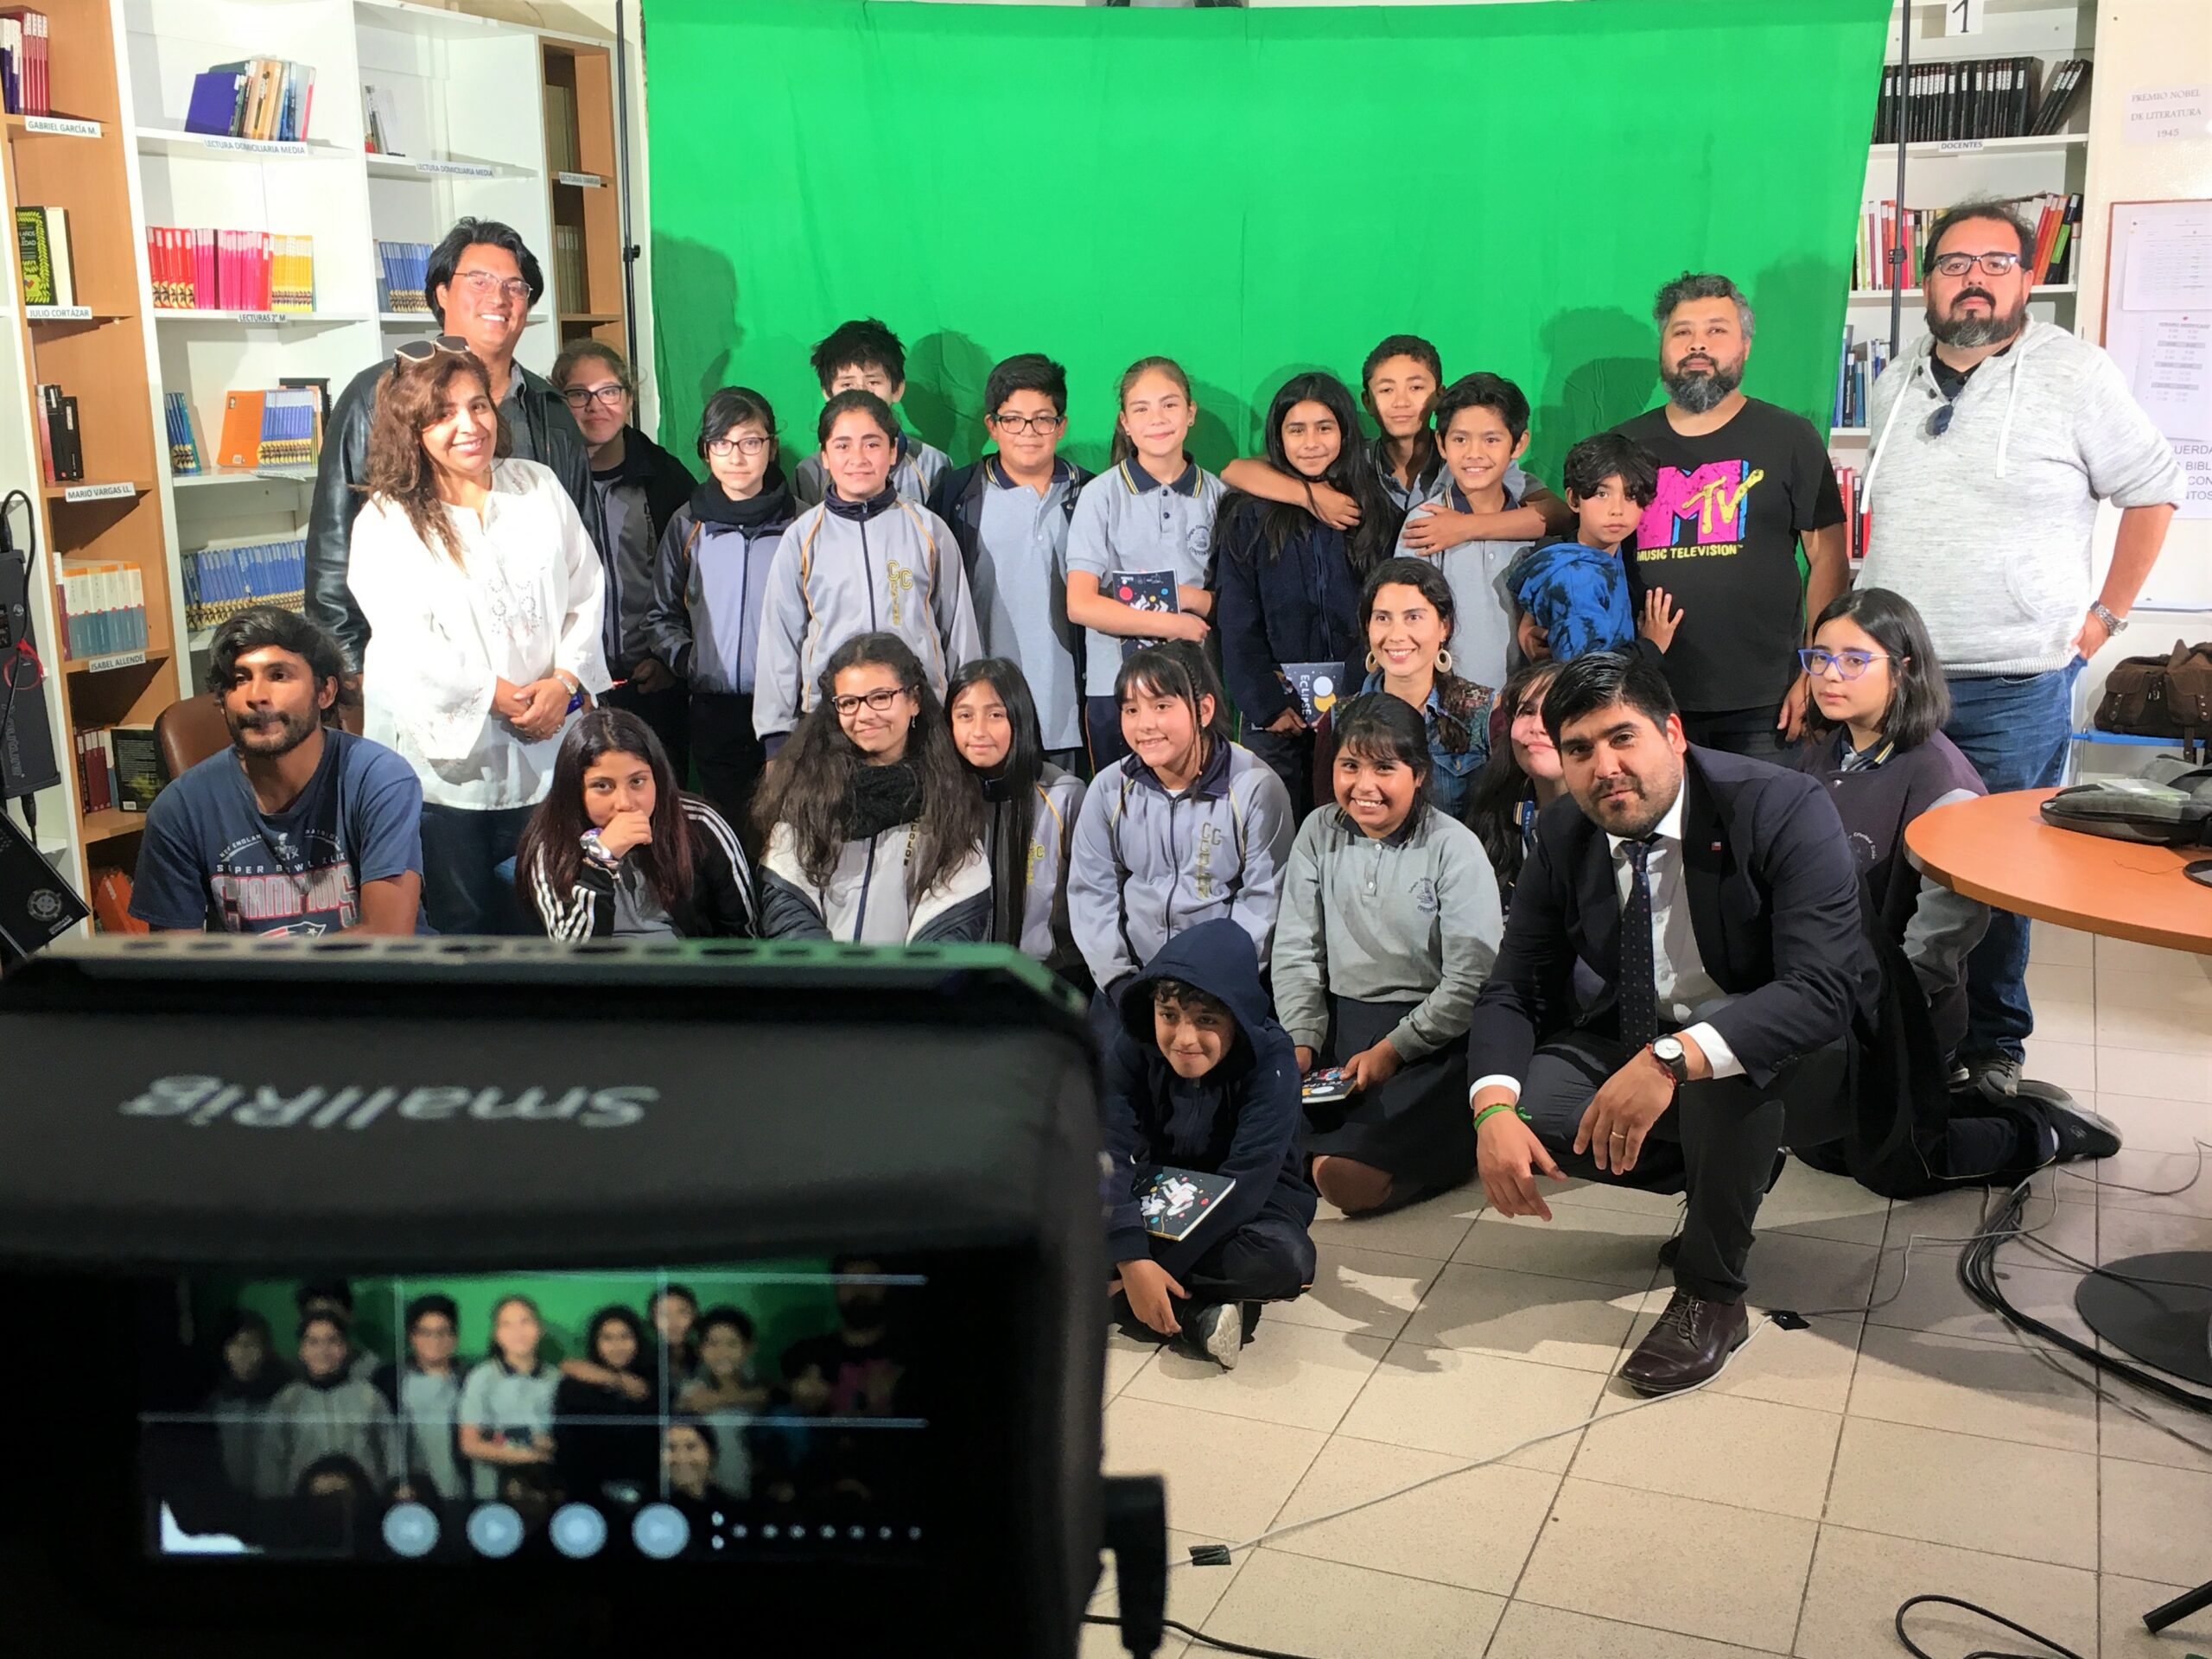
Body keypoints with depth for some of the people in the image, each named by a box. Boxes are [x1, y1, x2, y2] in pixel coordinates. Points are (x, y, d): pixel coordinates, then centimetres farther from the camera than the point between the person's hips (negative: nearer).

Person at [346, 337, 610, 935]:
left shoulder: (539, 488, 7)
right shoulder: (386, 522, -5)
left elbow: (585, 595, 5)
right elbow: (407, 644, -14)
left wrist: (565, 681, -9)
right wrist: (500, 697, -15)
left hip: (545, 747, 3)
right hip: (446, 752, -3)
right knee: (463, 921, 8)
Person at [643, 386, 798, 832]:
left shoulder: (797, 522, 1)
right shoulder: (688, 524, 8)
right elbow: (663, 615, 14)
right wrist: (685, 661, -1)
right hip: (714, 707, 2)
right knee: (727, 825, 9)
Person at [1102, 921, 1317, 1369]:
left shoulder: (1271, 1060, -25)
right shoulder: (1133, 1048, -17)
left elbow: (1246, 1180, -31)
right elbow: (1110, 1154, -26)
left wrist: (1159, 1265, -34)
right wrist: (1132, 1261, -40)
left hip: (1251, 1201, -3)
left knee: (1287, 1259, -37)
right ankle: (1201, 1314, -27)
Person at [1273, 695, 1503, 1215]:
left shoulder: (1454, 847, -4)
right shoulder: (1318, 834, 8)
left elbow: (1472, 979, -9)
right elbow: (1295, 952, 7)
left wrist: (1393, 1049, -16)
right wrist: (1300, 1042, -7)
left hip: (1431, 1033, -5)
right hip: (1337, 1021, 5)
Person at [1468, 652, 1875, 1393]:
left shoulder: (1783, 810, -24)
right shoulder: (1561, 835, -8)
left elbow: (1824, 988, -35)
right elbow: (1513, 989, -6)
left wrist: (1673, 1058, -49)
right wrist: (1494, 1110, -27)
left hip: (1795, 1058, -5)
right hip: (1640, 1041, 5)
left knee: (1717, 1069, -39)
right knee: (1530, 1104, -22)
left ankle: (1711, 1294, -14)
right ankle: (1734, 1173, 5)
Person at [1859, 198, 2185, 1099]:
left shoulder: (2073, 372, -5)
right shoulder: (1893, 387, 10)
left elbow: (2152, 490, 2)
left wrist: (2103, 618, -2)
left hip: (2015, 688, -4)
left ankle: (1993, 1046, 16)